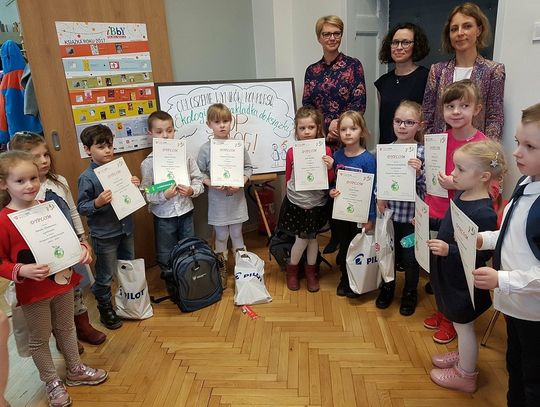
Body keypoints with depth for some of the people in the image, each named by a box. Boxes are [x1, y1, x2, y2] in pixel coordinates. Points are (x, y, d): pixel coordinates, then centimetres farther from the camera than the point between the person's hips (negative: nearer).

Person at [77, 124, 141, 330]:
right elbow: (81, 207, -11)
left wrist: (135, 185, -6)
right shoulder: (87, 178, -14)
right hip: (104, 235, -6)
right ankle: (105, 309, 29)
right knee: (105, 276, 9)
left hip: (126, 228, 6)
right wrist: (97, 203, -29)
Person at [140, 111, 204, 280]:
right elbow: (146, 193, -11)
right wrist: (165, 195, -25)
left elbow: (199, 181, 0)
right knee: (166, 259, 14)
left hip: (185, 212, 2)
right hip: (163, 216, -1)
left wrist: (191, 190, -20)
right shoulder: (148, 163, -8)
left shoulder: (185, 157, -4)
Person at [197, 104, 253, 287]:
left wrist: (241, 182, -13)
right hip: (217, 200, -1)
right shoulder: (205, 148, -7)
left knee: (236, 234, 15)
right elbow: (200, 173, -3)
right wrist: (211, 184, -19)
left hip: (236, 199, 1)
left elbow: (248, 167, 3)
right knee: (221, 236, 12)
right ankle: (221, 270, 28)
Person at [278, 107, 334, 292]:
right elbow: (288, 178, 6)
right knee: (301, 239, 4)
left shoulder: (325, 151, -8)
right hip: (296, 203, -1)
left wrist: (330, 167, -21)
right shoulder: (292, 152, -8)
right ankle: (292, 270, 30)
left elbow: (330, 181, -4)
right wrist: (292, 193, 3)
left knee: (312, 237, 14)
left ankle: (311, 270, 36)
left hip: (317, 204, 1)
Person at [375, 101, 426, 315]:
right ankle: (387, 287, 41)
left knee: (410, 257, 13)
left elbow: (426, 188, -11)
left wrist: (418, 173, -28)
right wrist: (379, 198, -9)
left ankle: (410, 292, 36)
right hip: (390, 211, 3)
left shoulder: (423, 153, -11)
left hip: (412, 214, -2)